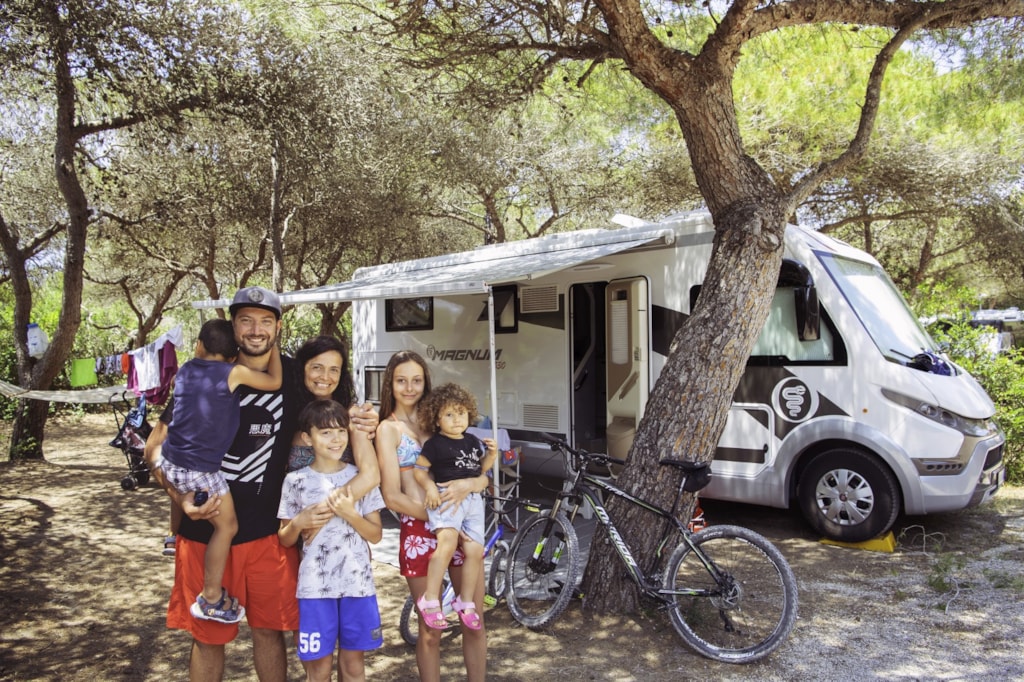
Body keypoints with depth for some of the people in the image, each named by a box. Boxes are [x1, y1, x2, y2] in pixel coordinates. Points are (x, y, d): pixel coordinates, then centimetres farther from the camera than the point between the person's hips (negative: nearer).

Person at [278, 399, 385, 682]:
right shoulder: (296, 480, -1)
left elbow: (376, 535, 1)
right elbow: (285, 540, 6)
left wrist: (350, 514, -14)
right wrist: (298, 523, -14)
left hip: (357, 582, 1)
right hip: (315, 585, -1)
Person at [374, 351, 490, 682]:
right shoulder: (389, 428, 0)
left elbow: (482, 477, 7)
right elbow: (392, 497, -8)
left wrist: (468, 484, -16)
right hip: (419, 532, -4)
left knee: (474, 623, 10)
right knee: (430, 630, 7)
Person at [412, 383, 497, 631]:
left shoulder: (473, 441, 14)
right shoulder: (435, 444, -4)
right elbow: (419, 469, -1)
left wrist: (492, 454, 5)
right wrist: (430, 487, -18)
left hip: (472, 500, 6)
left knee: (475, 550, 1)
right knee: (448, 542, -29)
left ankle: (465, 601, 19)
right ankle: (430, 599, -21)